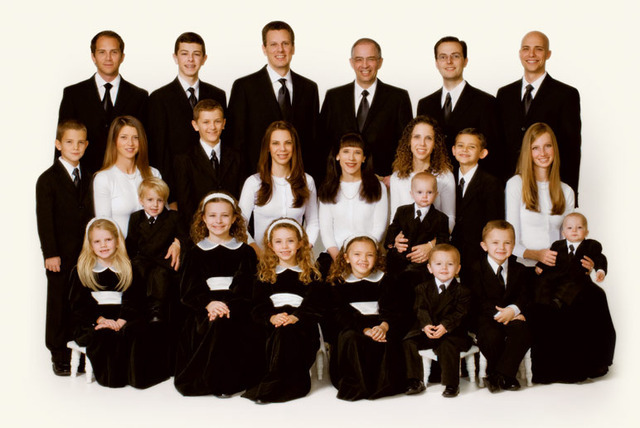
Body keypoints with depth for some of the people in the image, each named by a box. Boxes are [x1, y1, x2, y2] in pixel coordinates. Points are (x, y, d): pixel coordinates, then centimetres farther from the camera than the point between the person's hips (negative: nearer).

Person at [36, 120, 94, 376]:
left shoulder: (87, 178, 12)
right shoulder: (48, 180, -5)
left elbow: (90, 215, 13)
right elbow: (44, 220, -9)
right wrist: (50, 253, -14)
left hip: (85, 251, 4)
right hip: (61, 254, -4)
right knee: (59, 304, 3)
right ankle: (59, 356, 13)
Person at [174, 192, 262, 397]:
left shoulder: (245, 252, 12)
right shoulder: (196, 253, 14)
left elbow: (246, 288, 1)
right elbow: (188, 290, 4)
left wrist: (228, 306, -19)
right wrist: (208, 304, -16)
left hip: (236, 309, 0)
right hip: (203, 310, 0)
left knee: (224, 322, -33)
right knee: (215, 326, -32)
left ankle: (228, 382, -18)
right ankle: (207, 382, -19)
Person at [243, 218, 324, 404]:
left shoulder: (310, 275, 14)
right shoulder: (265, 276, 19)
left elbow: (315, 307, 1)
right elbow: (258, 308, 8)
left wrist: (296, 318, -18)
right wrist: (272, 318, -15)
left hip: (302, 328, -1)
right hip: (272, 328, 2)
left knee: (286, 332, -35)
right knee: (280, 332, -34)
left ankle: (271, 388, -33)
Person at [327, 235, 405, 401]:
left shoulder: (385, 281, 10)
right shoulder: (339, 283, 5)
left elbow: (392, 310, 2)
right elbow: (340, 314, -6)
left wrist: (383, 327, -22)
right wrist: (365, 330, -21)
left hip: (379, 326, 1)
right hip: (351, 327, -1)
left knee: (388, 340, -31)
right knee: (350, 338, -34)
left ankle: (385, 385, -15)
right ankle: (354, 386, -23)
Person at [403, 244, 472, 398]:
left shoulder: (462, 291, 1)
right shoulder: (422, 288, 10)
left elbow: (460, 314, -10)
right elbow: (421, 309, -3)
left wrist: (445, 326, -27)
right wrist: (426, 325, -23)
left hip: (452, 332, -3)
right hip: (426, 331, 3)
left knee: (448, 345, -32)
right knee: (408, 342, -16)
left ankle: (451, 384, -18)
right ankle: (415, 381, -6)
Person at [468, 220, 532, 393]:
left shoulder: (520, 270, 12)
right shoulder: (477, 269, 1)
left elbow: (524, 298, 2)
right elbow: (478, 301, -7)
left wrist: (513, 310, -21)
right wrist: (498, 313, -22)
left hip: (512, 316, 3)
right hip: (485, 318, -3)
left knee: (522, 331, -30)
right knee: (492, 335, -34)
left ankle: (502, 374, -23)